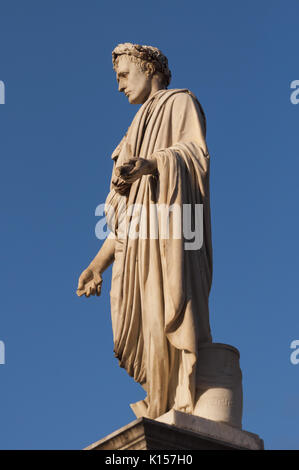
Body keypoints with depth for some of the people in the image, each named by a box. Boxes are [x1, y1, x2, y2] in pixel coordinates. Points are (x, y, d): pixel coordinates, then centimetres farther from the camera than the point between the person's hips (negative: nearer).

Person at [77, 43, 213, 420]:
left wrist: (151, 164, -28)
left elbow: (195, 150, -7)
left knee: (170, 317, -25)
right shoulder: (141, 130, 35)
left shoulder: (181, 102, 14)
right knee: (146, 323, -9)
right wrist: (98, 264, 20)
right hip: (141, 238, 8)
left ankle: (186, 409, -35)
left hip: (170, 222, -7)